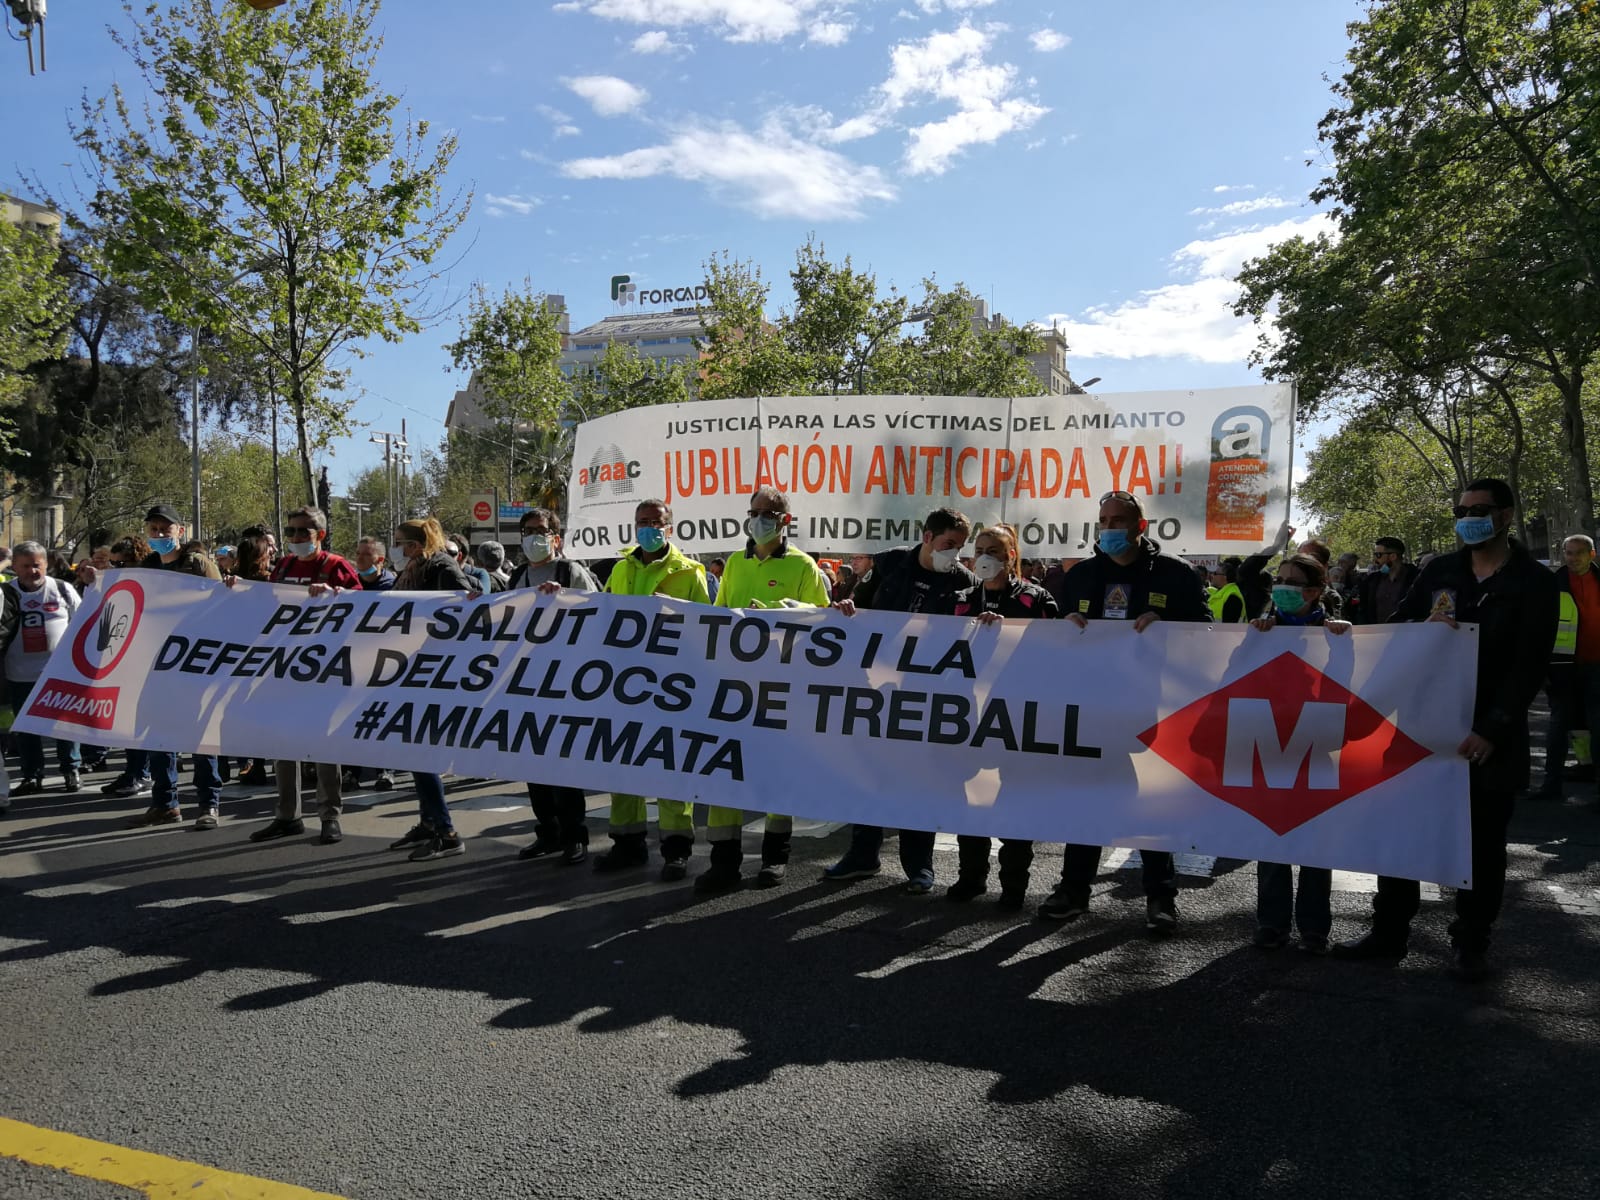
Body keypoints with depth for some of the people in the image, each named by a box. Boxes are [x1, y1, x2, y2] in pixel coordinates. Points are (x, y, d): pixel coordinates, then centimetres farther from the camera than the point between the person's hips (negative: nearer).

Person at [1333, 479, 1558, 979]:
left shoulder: (1535, 582, -3)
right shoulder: (1438, 571, 7)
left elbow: (1529, 665, -9)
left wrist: (1493, 729, -17)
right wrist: (1423, 628, -15)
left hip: (1489, 736, -3)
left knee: (1481, 842, 7)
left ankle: (1471, 943, 21)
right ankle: (1388, 932, 17)